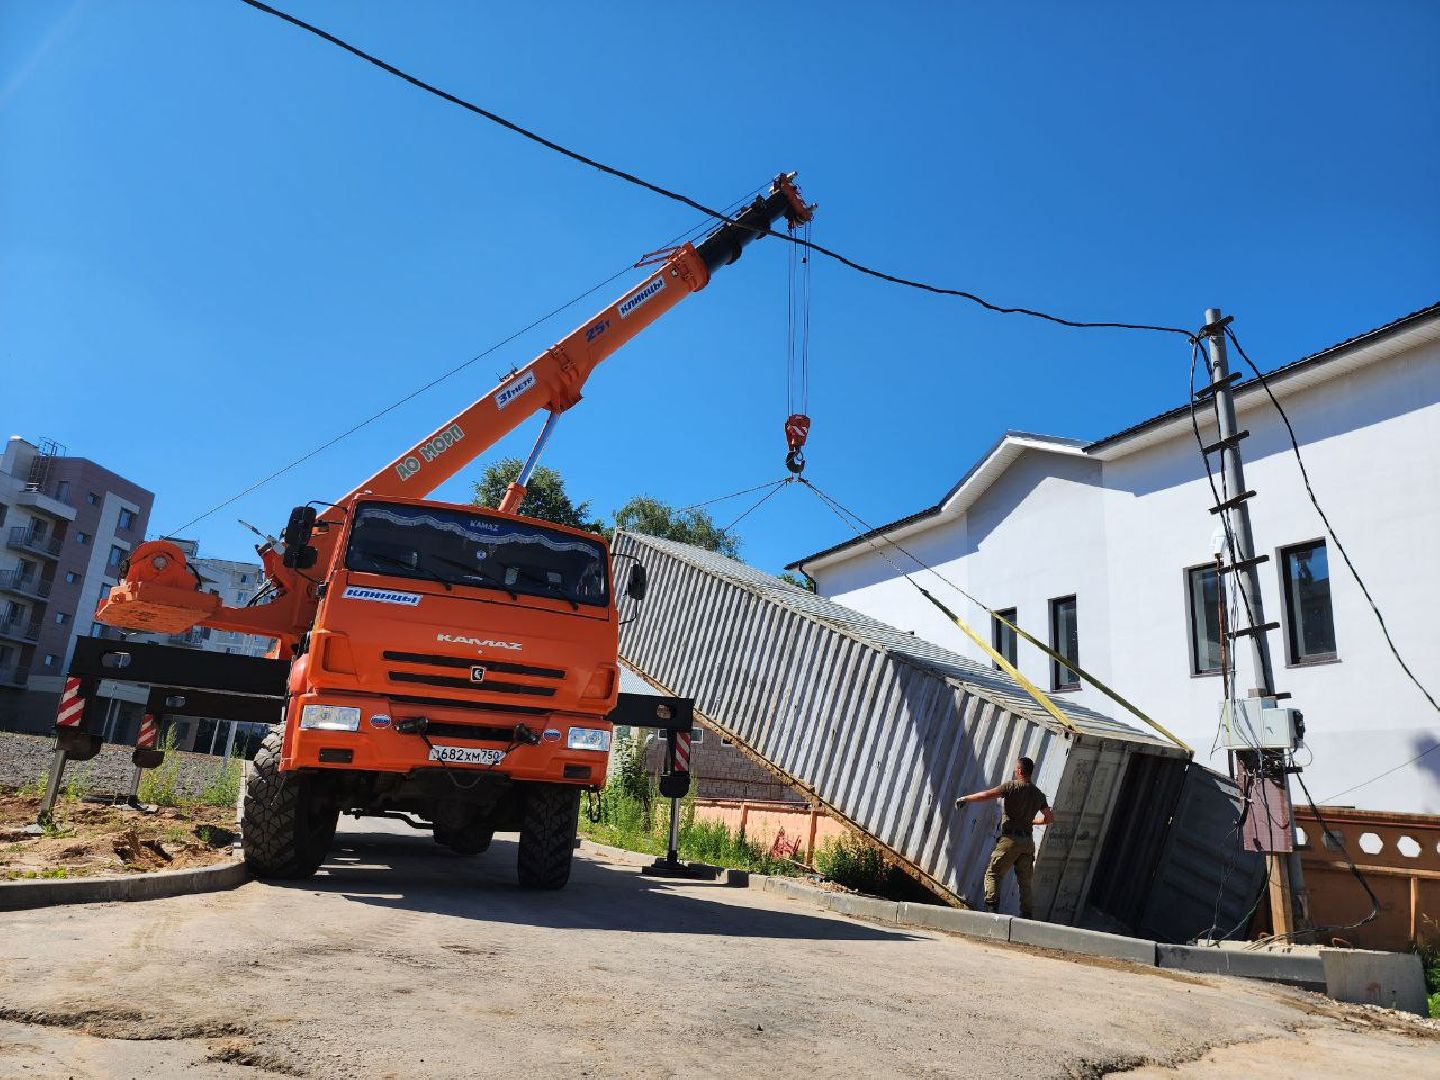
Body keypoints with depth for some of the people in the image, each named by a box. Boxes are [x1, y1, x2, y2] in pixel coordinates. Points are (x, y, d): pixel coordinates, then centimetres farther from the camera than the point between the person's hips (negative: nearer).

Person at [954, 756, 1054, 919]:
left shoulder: (1012, 786, -8)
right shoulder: (1039, 794, 10)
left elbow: (987, 795, -14)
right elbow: (1050, 817, 17)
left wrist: (964, 798, -3)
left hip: (1010, 839, -5)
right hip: (1028, 841, 5)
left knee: (992, 874, 0)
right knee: (1024, 881, 12)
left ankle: (991, 904, -16)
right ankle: (1026, 915, 10)